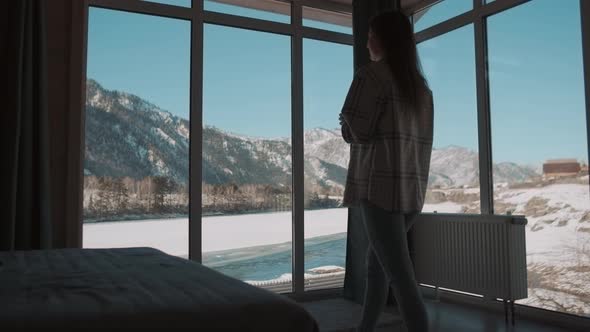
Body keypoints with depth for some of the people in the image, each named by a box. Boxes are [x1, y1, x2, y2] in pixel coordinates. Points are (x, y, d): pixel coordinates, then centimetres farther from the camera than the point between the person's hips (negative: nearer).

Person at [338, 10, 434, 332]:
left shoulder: (372, 74, -5)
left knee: (401, 277, -9)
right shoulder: (421, 86, 18)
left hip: (380, 185, -8)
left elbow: (356, 131, -10)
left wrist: (346, 122, 11)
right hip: (412, 188, 8)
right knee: (376, 263, 20)